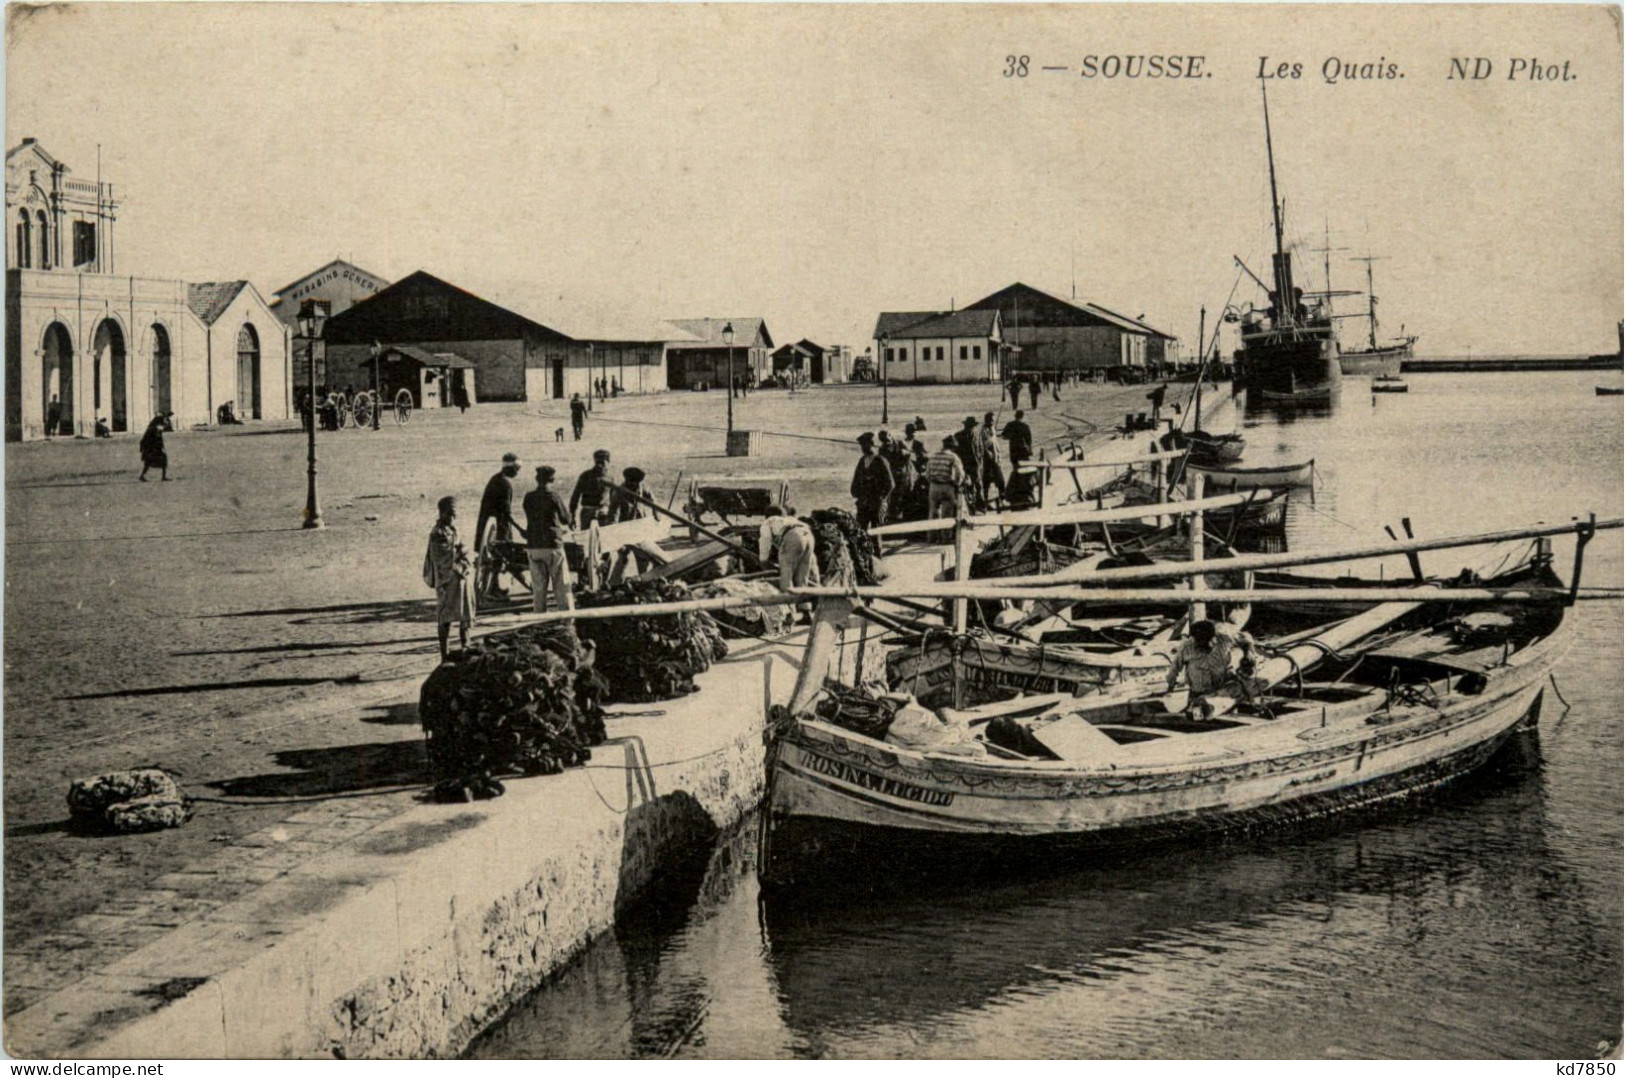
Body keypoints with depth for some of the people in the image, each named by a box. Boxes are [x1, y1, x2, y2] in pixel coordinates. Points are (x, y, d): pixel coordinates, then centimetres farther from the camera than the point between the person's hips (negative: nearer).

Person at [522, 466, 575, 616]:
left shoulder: (528, 498, 3)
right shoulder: (553, 496, -10)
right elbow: (566, 519, -5)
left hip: (533, 546, 4)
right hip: (553, 545, -4)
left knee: (538, 588, 9)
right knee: (562, 587, 2)